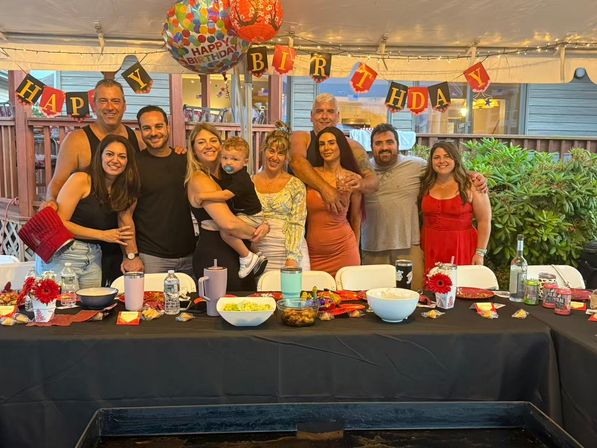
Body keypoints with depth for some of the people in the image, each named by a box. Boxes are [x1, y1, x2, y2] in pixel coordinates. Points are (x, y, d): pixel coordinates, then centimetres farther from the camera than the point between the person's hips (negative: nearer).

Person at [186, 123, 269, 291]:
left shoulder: (224, 175, 13)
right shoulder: (199, 180, -13)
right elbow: (228, 223, -22)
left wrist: (264, 225, -6)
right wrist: (254, 233, -5)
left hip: (236, 255, 8)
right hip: (214, 257, -8)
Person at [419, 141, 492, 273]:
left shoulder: (471, 185, -2)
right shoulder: (426, 186, 9)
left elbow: (484, 221, -2)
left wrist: (480, 253, -8)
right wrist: (420, 251, 10)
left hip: (462, 250, -3)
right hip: (431, 251, 3)